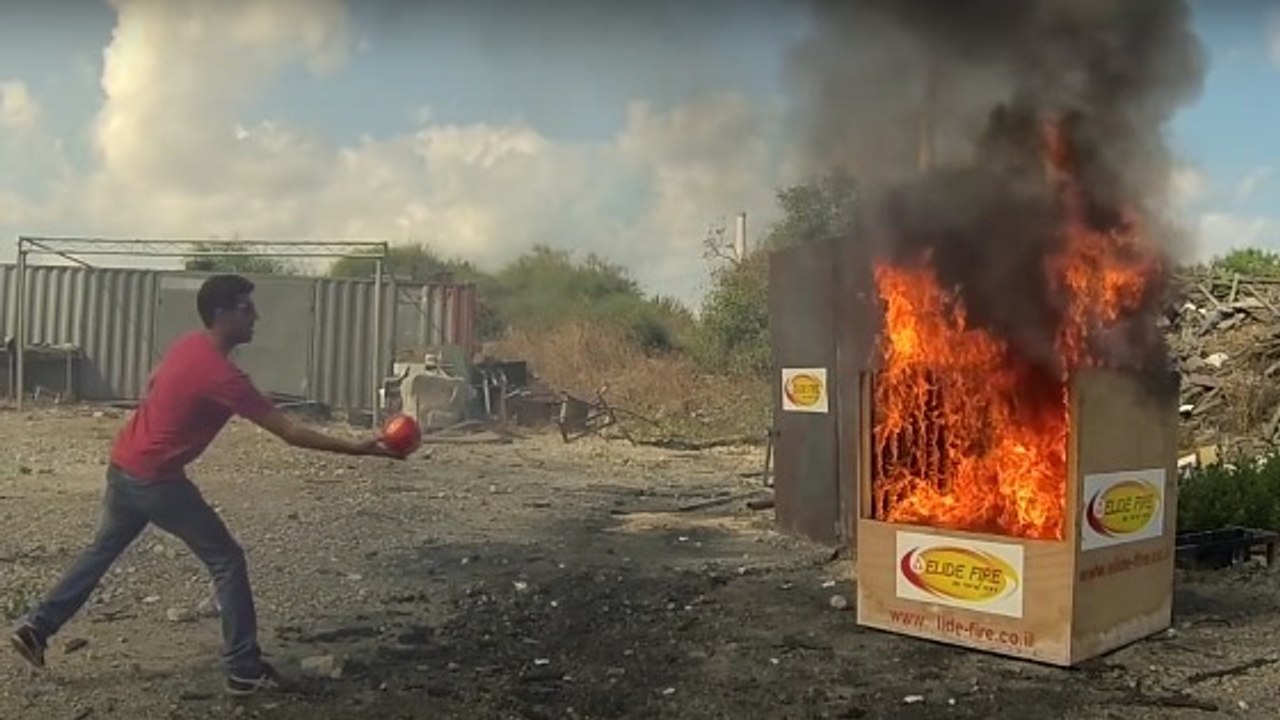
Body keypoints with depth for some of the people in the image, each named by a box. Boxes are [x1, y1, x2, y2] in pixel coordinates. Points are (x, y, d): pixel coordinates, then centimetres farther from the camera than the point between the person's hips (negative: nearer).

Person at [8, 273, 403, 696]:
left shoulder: (187, 345, 4)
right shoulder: (221, 376, -23)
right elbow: (288, 432, -26)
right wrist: (356, 448, -27)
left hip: (122, 466, 9)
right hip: (157, 480, -9)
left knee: (102, 551, 27)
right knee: (227, 561, -1)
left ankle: (37, 626, 29)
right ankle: (244, 669, 1)